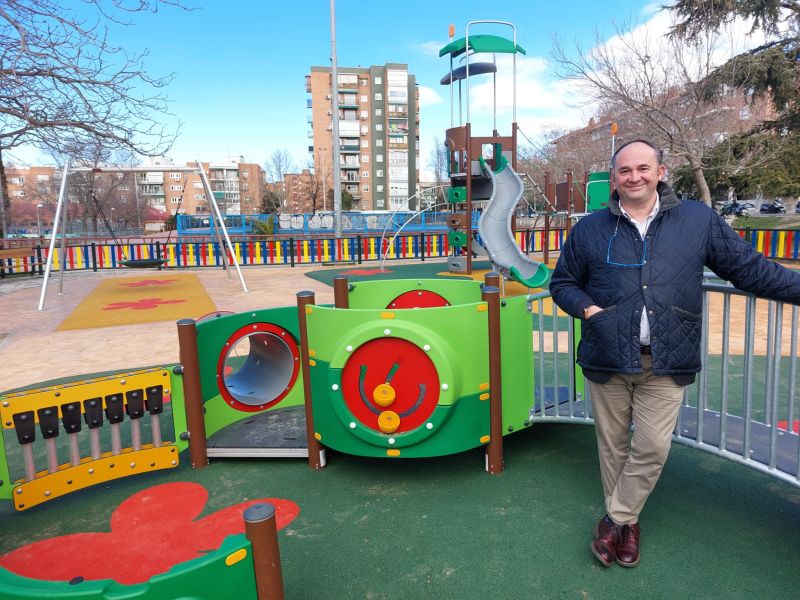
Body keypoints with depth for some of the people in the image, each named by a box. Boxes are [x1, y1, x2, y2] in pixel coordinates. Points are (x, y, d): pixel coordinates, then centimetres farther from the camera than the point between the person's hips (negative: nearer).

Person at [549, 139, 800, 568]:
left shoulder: (699, 220, 3)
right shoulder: (589, 229, 4)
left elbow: (749, 268, 9)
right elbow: (562, 282, 12)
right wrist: (587, 308, -6)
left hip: (666, 364, 0)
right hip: (607, 360, 1)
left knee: (652, 448, 1)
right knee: (613, 447, 11)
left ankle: (616, 520, 21)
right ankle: (626, 522, 31)